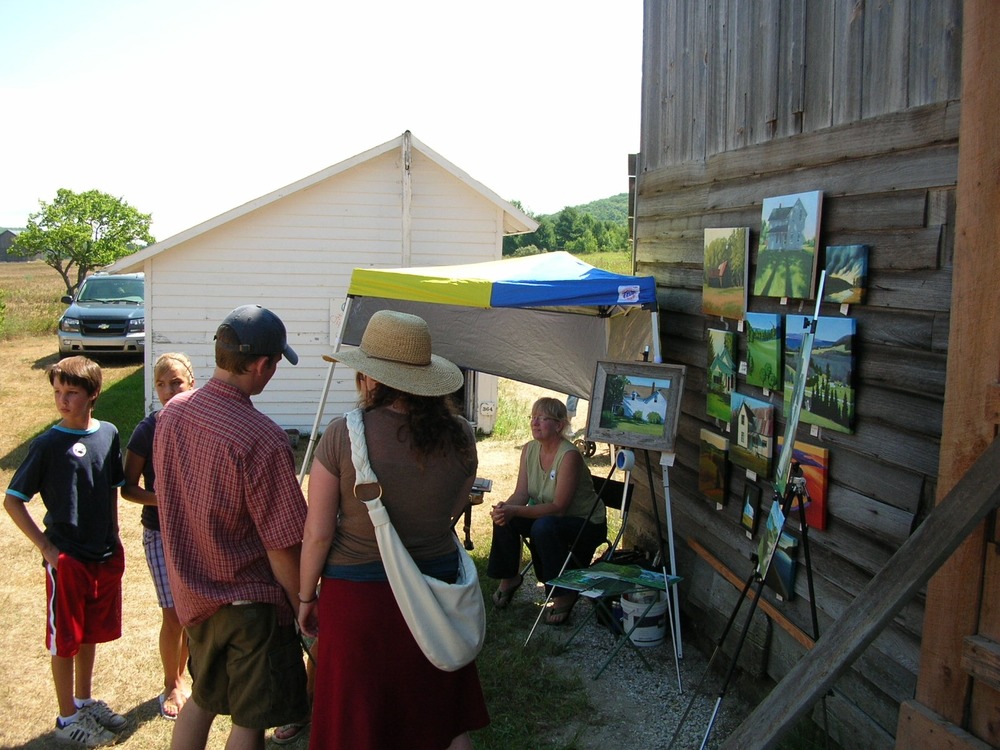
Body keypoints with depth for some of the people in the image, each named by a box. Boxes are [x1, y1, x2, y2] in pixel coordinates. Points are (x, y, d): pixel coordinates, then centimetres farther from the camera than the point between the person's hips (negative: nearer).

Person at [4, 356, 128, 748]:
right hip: (67, 559, -5)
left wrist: (113, 537, 10)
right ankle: (67, 717, 24)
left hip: (106, 555, 5)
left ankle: (85, 701, 37)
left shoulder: (109, 434, -1)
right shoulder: (48, 444, -13)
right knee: (66, 640, 8)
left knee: (92, 633, 19)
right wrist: (46, 546, -12)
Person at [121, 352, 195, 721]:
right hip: (162, 533, -2)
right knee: (173, 614, -1)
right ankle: (171, 686, 23)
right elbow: (128, 487, -5)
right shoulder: (147, 430, -10)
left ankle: (180, 676, 35)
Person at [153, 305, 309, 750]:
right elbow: (282, 545, -22)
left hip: (190, 592, 7)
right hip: (247, 600, -7)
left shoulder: (172, 413, -4)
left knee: (203, 697, 27)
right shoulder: (262, 440, -27)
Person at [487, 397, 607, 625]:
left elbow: (559, 507, -28)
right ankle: (509, 578, 7)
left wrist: (515, 511, -36)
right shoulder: (529, 449, -3)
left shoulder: (570, 456, -26)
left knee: (543, 527, -35)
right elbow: (521, 493, -4)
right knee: (504, 518, -15)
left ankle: (564, 595, -16)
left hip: (587, 524, -7)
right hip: (548, 517, 7)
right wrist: (504, 508, -28)